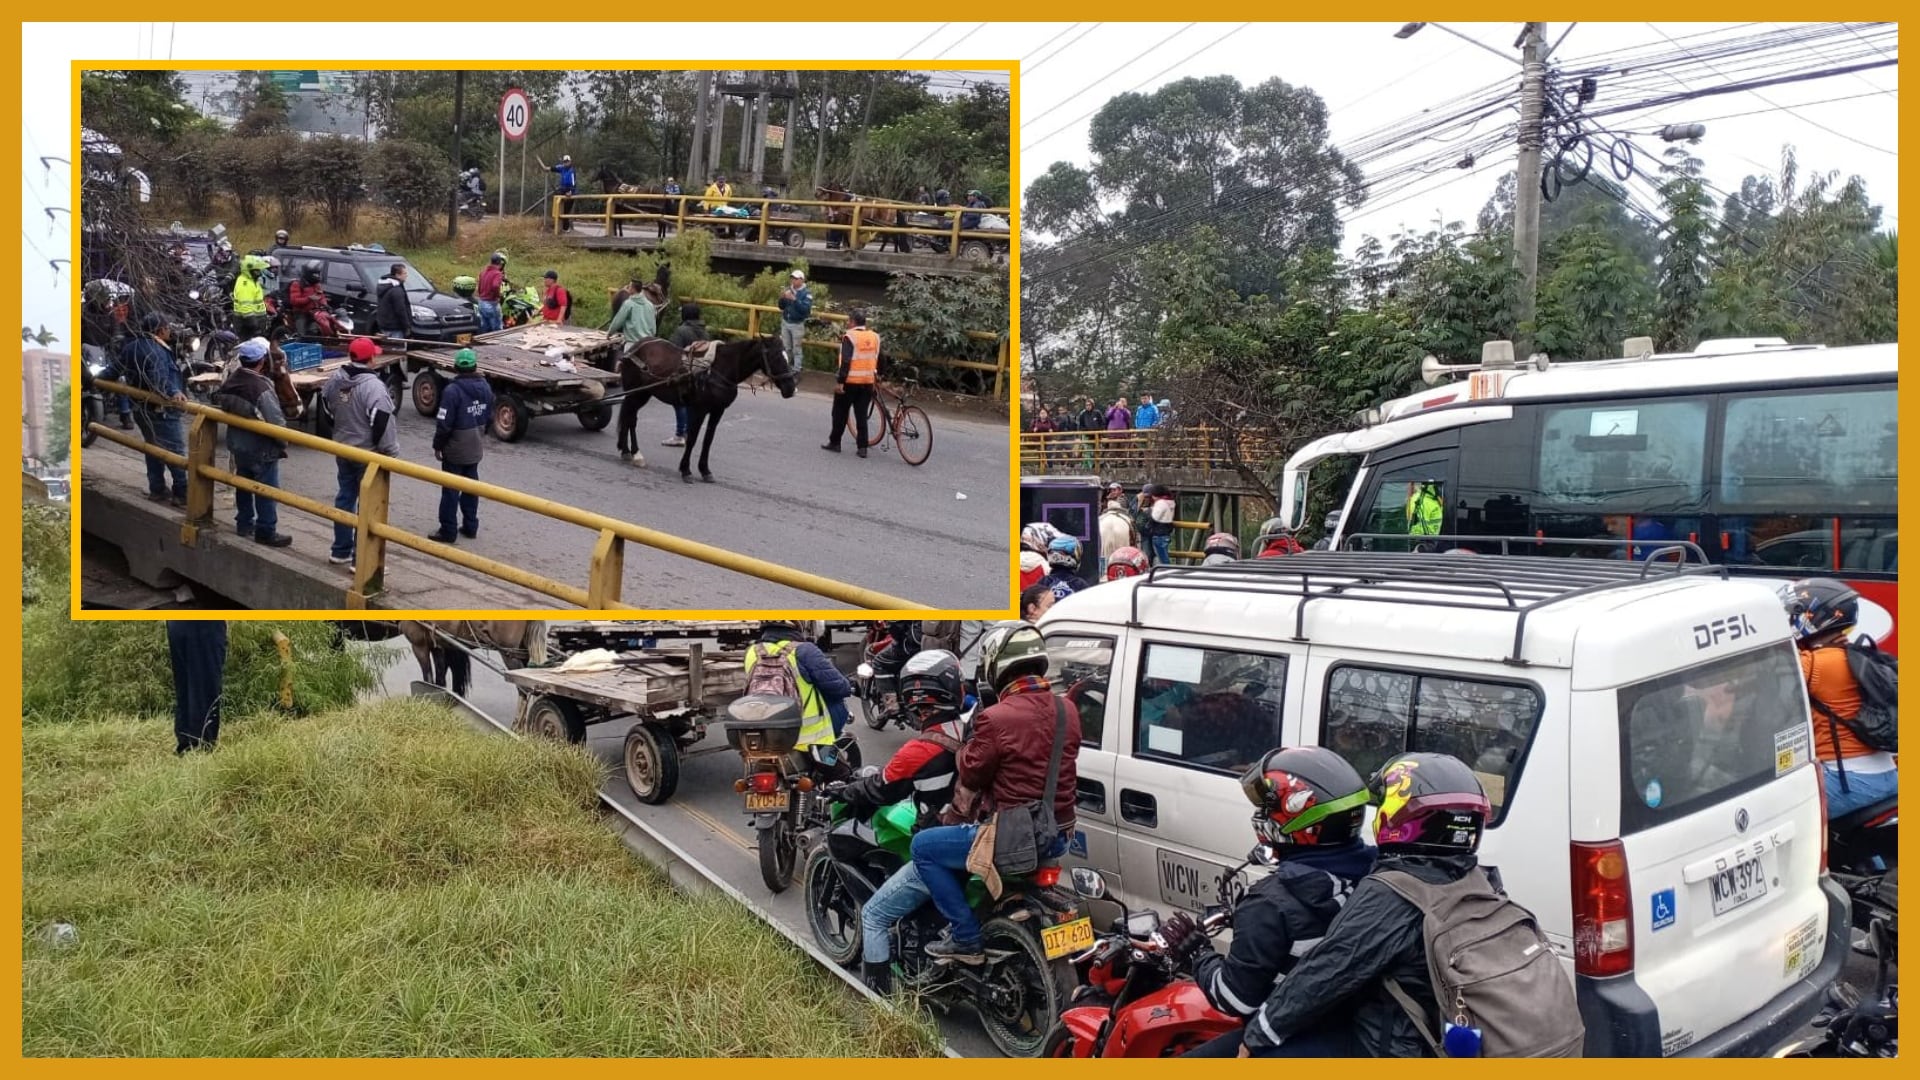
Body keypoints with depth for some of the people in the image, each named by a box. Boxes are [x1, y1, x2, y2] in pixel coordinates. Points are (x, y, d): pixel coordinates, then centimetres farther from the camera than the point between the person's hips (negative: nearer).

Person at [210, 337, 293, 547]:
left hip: (238, 443, 8)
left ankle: (244, 523, 34)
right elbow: (276, 421, -25)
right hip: (262, 449, -8)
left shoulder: (232, 380, -3)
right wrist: (282, 444, -10)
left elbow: (219, 401, 10)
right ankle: (266, 531, 9)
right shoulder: (262, 387, -27)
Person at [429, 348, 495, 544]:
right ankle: (470, 526, 22)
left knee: (451, 489, 1)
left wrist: (438, 445, -6)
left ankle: (448, 531, 6)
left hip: (455, 449, -6)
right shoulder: (485, 387, 1)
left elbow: (444, 423, -19)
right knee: (471, 486, 16)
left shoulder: (453, 390, -21)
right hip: (476, 448, 6)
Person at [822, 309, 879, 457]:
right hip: (868, 382, 5)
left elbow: (846, 362, -18)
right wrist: (877, 374, 27)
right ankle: (862, 447, 5)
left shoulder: (849, 337, -12)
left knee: (840, 413, 9)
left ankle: (834, 442, 16)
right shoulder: (875, 337, 5)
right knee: (862, 415, 9)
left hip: (850, 382, -5)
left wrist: (839, 381, -17)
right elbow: (878, 360, 13)